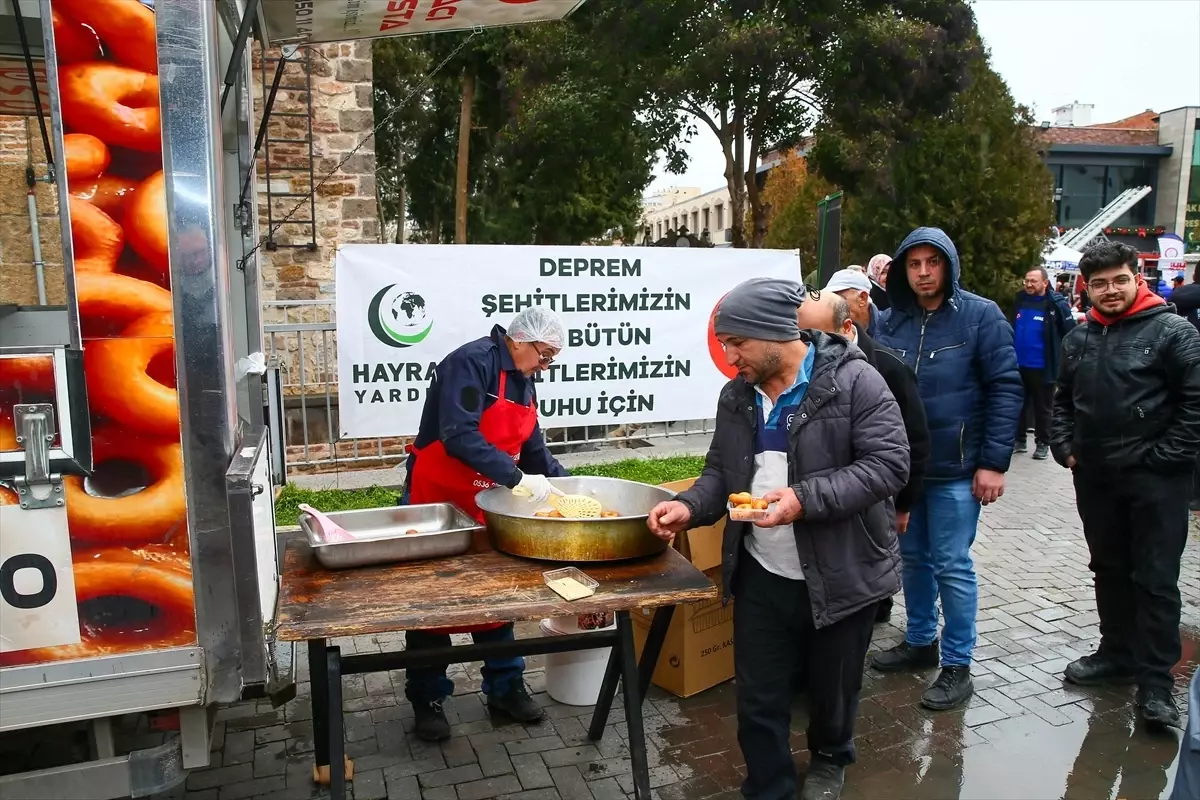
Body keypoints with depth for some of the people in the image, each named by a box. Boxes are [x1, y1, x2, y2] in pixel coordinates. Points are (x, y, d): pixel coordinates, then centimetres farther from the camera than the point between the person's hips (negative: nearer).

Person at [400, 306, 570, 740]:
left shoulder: (522, 381, 6)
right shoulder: (472, 363, -21)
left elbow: (533, 448, 13)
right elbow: (459, 436, -33)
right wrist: (518, 478, -35)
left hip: (487, 504, 8)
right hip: (437, 499, -8)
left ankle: (505, 687, 27)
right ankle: (427, 698, 20)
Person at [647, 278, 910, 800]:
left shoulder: (854, 381, -15)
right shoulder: (736, 396, 4)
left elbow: (888, 464, -19)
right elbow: (721, 471, 10)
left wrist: (805, 498, -30)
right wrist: (690, 506, -11)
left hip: (839, 576, -4)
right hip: (760, 576, 4)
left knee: (832, 691, 19)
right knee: (758, 699, 12)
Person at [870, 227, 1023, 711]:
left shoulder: (980, 316, -7)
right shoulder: (890, 322, 4)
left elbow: (1005, 390, -9)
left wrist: (993, 463, -13)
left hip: (956, 468, -4)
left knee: (952, 565, 2)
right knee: (913, 557, 16)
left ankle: (957, 665, 17)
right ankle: (920, 641, 34)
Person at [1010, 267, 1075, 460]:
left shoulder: (1056, 304, -13)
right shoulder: (1019, 300, 4)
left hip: (1042, 367, -5)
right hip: (1018, 365, 5)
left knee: (1042, 408, 8)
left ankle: (1042, 443, 19)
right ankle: (1019, 440, 26)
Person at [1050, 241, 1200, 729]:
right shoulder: (1079, 339, 11)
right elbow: (1063, 400, 20)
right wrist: (1064, 446, 8)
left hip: (1154, 479, -5)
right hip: (1094, 477, 6)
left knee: (1155, 580, 0)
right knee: (1109, 570, 16)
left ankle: (1156, 680, 10)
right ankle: (1118, 654, 31)